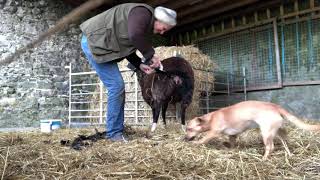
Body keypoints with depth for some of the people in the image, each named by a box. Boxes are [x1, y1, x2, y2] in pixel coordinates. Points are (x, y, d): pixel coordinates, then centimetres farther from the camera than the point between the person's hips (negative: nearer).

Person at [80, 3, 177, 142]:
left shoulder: (145, 25, 15)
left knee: (118, 87, 8)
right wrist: (151, 55, -23)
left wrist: (140, 65, 0)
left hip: (98, 44, 10)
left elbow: (126, 48, 14)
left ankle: (118, 130, 15)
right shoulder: (143, 12, -15)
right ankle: (114, 133, -2)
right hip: (94, 42, -10)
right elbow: (135, 35, -36)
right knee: (117, 86, -12)